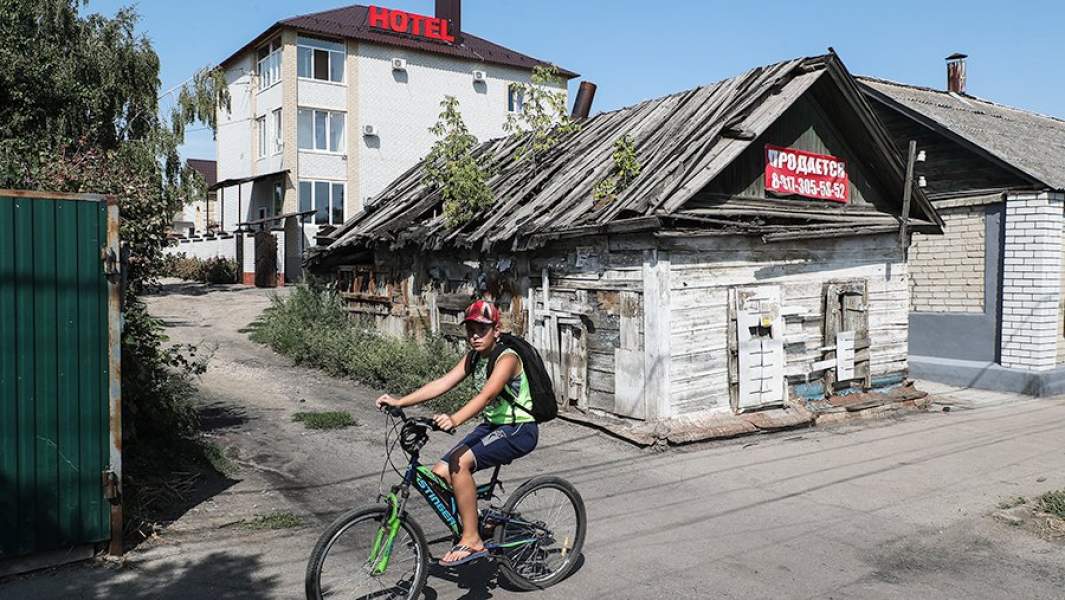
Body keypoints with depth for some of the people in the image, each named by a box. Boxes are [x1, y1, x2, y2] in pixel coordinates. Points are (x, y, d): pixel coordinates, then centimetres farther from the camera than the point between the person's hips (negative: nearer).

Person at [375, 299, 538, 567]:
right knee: (439, 474, -5)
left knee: (459, 462, -28)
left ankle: (472, 541, -17)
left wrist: (455, 419, -51)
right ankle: (476, 522, 14)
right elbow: (441, 384, -4)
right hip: (492, 425, 8)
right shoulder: (474, 358, 6)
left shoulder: (507, 358, -19)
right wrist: (399, 401, -15)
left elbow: (486, 395, -35)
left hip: (519, 429, -8)